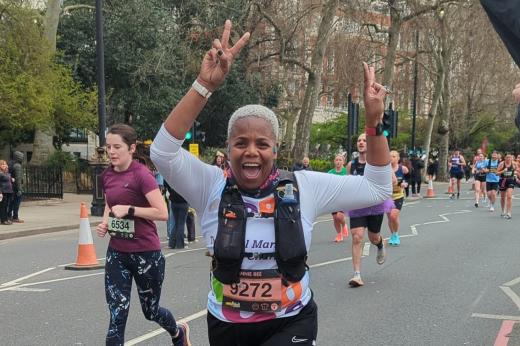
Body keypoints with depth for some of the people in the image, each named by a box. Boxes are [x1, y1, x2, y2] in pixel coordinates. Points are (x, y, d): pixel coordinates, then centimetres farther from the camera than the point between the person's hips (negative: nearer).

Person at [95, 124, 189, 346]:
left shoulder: (141, 174, -16)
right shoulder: (107, 175, 4)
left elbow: (162, 213, -20)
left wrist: (129, 209, -24)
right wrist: (104, 223, 2)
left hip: (146, 253, -5)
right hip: (117, 253, 5)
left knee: (150, 310, 14)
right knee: (117, 315, -1)